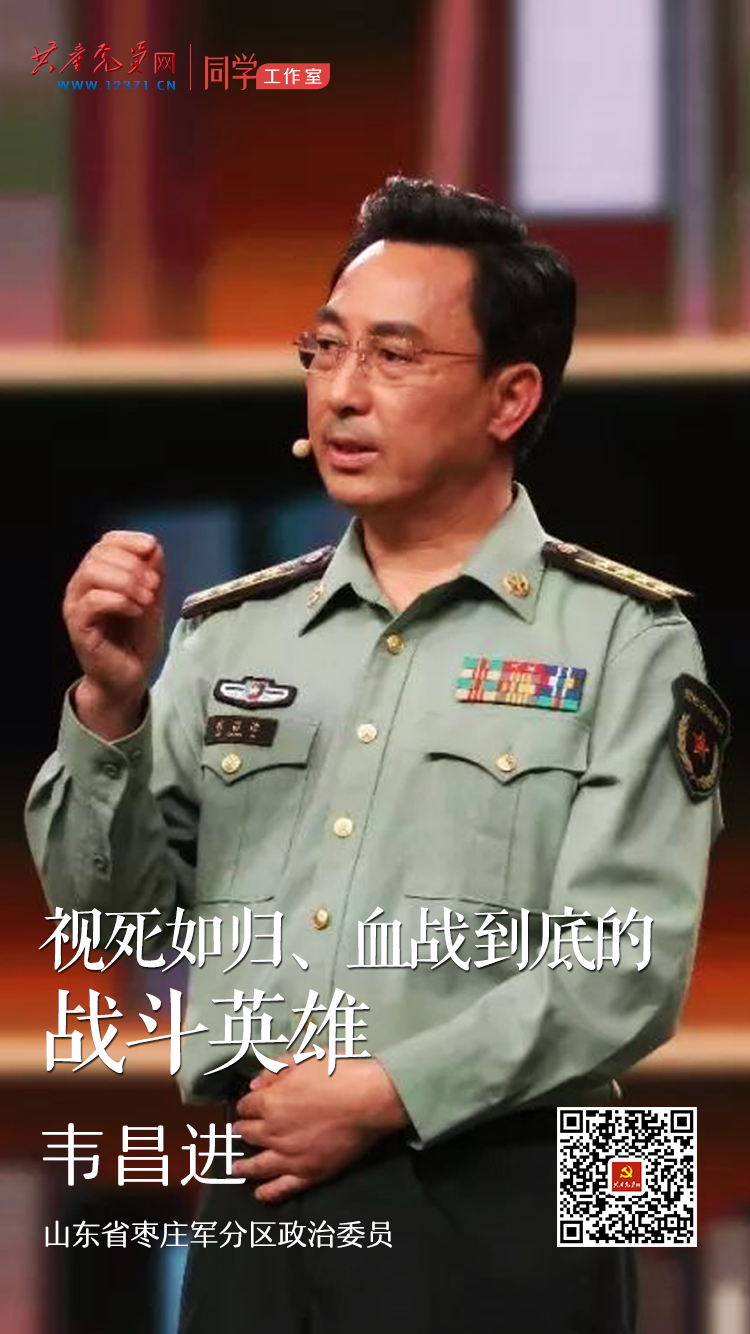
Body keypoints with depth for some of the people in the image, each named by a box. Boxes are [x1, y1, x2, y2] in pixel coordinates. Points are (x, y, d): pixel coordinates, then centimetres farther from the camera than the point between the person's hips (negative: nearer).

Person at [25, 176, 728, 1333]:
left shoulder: (624, 642, -1)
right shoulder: (232, 634, 12)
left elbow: (625, 965, -9)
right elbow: (112, 902, 8)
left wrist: (383, 1098, -15)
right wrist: (112, 701, -7)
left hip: (495, 1213, -4)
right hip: (257, 1205, 4)